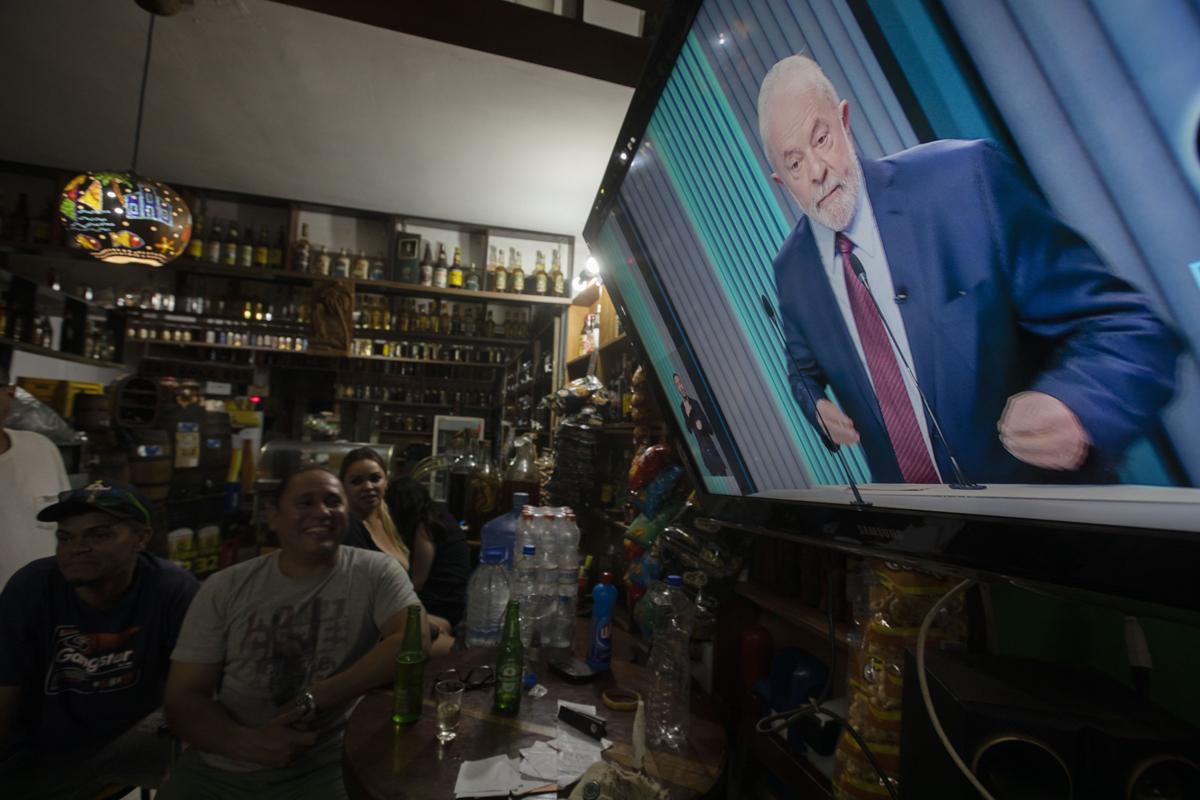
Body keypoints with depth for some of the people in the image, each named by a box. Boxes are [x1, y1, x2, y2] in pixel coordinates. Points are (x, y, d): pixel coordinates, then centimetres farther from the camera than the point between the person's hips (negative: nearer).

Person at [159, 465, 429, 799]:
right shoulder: (224, 589, 4)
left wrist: (312, 700, -17)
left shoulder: (376, 572, -4)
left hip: (325, 768, -3)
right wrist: (248, 743, -14)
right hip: (217, 768, 4)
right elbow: (183, 697, 4)